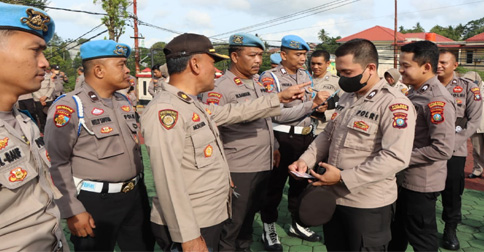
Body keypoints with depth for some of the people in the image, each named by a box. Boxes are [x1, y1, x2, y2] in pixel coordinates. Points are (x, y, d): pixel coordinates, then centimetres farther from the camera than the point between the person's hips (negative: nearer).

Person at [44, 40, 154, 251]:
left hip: (135, 196, 7)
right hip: (95, 202, -6)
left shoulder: (124, 102, 9)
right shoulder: (69, 107, -14)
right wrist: (72, 211, -17)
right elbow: (56, 164, -16)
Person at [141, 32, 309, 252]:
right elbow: (168, 180, -26)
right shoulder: (164, 110, -22)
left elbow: (233, 112, 19)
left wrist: (279, 98, 21)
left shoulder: (195, 106, 9)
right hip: (189, 228, -9)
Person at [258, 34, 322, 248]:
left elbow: (313, 105, 16)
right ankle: (269, 228, 23)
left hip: (306, 136, 7)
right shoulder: (270, 77, -11)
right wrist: (312, 104, -25)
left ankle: (297, 224, 36)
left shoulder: (305, 75, 10)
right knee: (275, 185, 6)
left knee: (301, 182, 18)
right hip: (282, 138, -6)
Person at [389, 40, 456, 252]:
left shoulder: (438, 100, -22)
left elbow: (443, 149, -27)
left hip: (421, 183, -9)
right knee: (396, 234, 24)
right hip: (402, 178, 9)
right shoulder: (414, 93, 7)